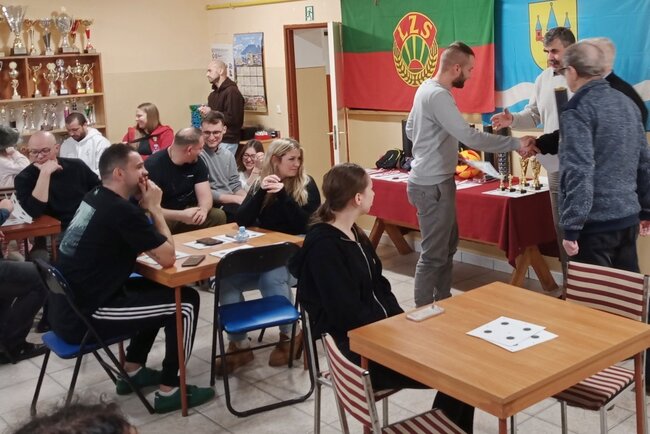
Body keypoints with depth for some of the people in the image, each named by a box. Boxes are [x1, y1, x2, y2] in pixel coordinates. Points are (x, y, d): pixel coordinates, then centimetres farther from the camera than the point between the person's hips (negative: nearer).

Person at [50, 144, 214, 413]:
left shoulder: (95, 198, 9)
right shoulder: (122, 210, -19)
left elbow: (133, 247, 15)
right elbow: (167, 258, -15)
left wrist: (144, 206, 0)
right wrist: (154, 208, -6)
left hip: (68, 307, 10)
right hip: (83, 318, -9)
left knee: (159, 290, 23)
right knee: (185, 302, -4)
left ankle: (133, 371, 28)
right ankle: (169, 392, 6)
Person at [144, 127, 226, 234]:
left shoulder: (197, 162, 0)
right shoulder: (153, 165, -18)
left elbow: (205, 196, -6)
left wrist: (203, 210, -31)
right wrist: (180, 215, -38)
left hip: (188, 213, 5)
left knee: (218, 216, -19)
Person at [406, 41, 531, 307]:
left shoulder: (427, 88, 10)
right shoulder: (438, 96, -21)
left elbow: (410, 129, 20)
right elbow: (470, 137, -27)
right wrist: (515, 144, -22)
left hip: (433, 180, 11)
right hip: (433, 186, -11)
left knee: (447, 246, 20)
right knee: (434, 254, -3)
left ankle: (443, 303, 31)